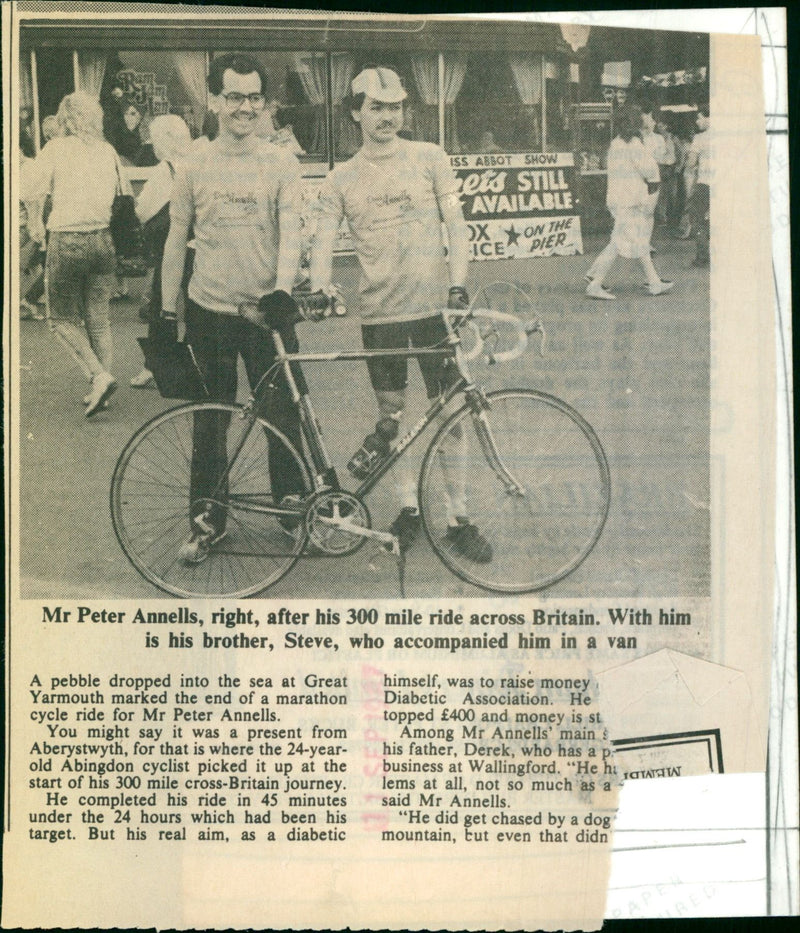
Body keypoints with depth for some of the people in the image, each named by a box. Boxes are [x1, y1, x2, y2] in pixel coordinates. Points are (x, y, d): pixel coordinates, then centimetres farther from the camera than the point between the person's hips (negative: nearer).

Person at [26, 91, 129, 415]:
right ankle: (100, 388, 14)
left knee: (62, 318, 7)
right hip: (102, 240, 5)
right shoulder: (107, 150, 6)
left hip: (67, 242, -4)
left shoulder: (56, 148, -6)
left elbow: (36, 193, -8)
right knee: (99, 318, 12)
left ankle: (99, 375, -10)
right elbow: (125, 196, 10)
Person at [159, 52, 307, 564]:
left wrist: (282, 288, -25)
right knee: (210, 424, 7)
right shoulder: (194, 166, 2)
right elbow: (177, 239, 8)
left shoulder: (282, 163, -1)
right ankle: (208, 520, 19)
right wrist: (167, 311, 7)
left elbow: (290, 230, -8)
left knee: (284, 415, 3)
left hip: (267, 310, -1)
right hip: (209, 311, 1)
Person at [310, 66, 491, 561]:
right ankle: (409, 507, 23)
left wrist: (458, 283, -14)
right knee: (393, 409, 8)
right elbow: (324, 241, 2)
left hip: (433, 303, -1)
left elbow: (456, 223, 0)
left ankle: (459, 517, 10)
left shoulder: (429, 157, 2)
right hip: (379, 309, 2)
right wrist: (319, 291, -18)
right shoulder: (341, 179, 5)